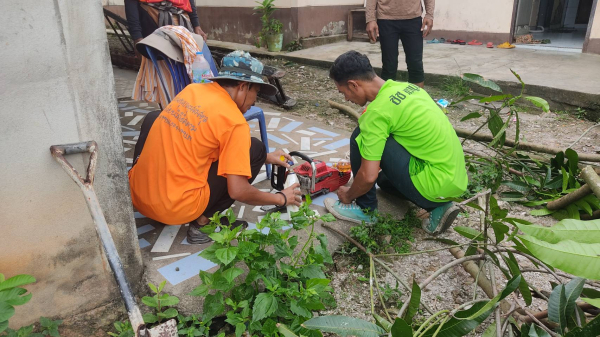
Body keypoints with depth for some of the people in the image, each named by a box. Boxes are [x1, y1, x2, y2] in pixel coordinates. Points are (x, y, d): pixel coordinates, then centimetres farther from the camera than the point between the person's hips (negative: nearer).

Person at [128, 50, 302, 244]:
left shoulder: (192, 89, 8)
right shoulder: (234, 122, -13)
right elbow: (237, 191, -15)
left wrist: (266, 158, 24)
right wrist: (281, 198, 2)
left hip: (137, 195, 7)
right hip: (177, 209, -6)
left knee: (153, 119, 31)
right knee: (255, 149, 2)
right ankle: (202, 221, 3)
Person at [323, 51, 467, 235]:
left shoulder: (377, 111, -18)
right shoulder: (406, 87, 9)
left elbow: (369, 176, -18)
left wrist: (348, 195, 3)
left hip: (437, 184, -9)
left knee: (361, 138, -8)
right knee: (384, 178, 33)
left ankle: (365, 208, 5)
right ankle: (437, 206, 13)